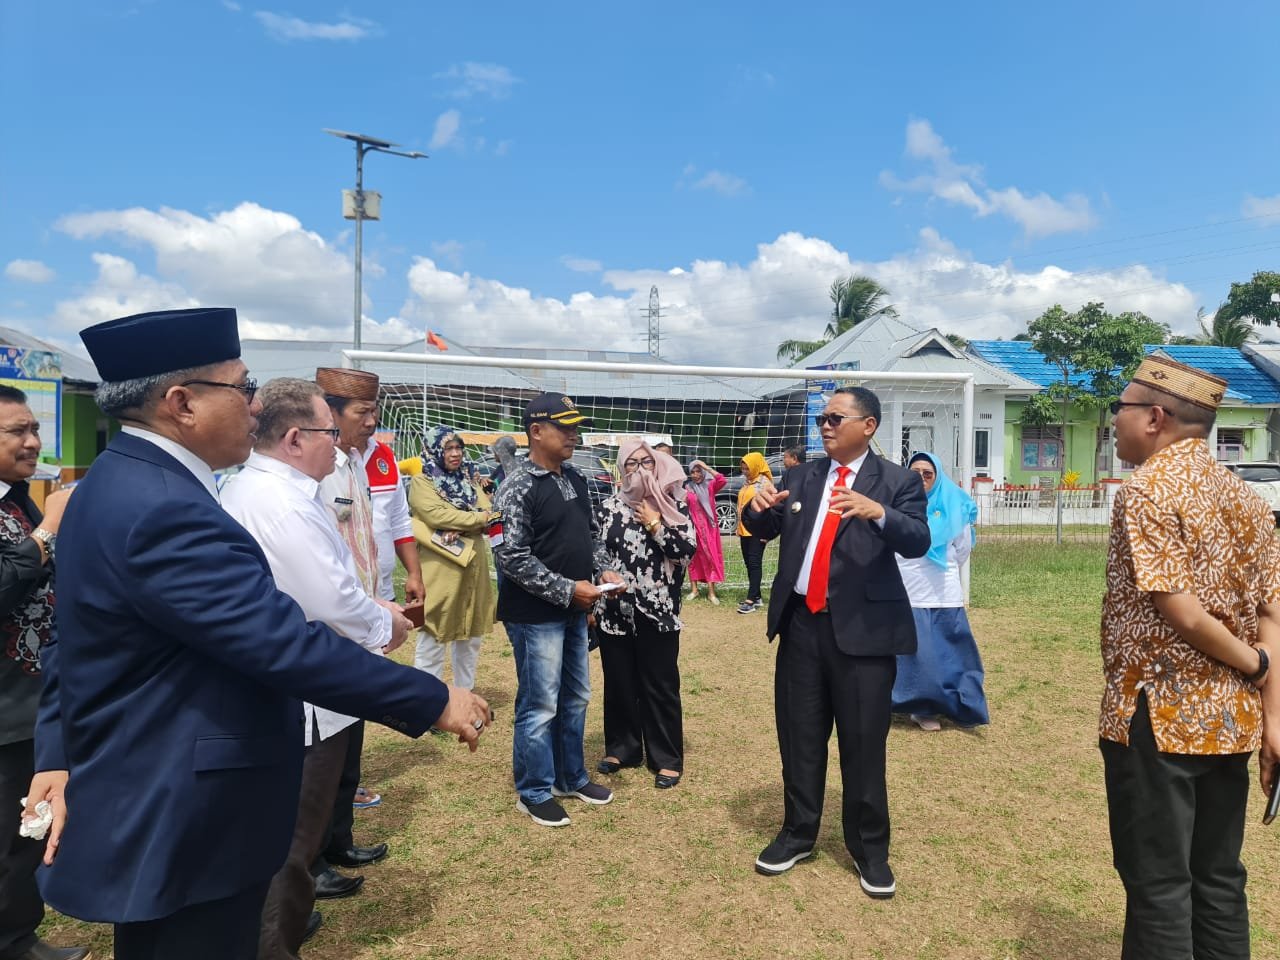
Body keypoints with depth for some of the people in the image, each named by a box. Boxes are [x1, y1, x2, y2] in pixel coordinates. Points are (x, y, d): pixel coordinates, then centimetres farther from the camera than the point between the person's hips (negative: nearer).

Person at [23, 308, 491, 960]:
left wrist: (59, 758, 8)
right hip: (186, 826, -10)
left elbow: (75, 639, 10)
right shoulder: (163, 508, -28)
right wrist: (433, 701, -25)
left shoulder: (118, 482, 6)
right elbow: (287, 646, -32)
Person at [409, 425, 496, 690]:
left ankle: (466, 695, 29)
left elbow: (488, 511, 3)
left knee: (471, 636, 15)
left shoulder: (465, 481, 15)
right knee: (433, 638, 0)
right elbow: (438, 515, -19)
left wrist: (458, 527, -15)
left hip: (472, 567, 7)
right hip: (440, 571, -7)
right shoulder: (421, 482, -4)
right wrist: (479, 518, -12)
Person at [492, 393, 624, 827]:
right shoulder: (518, 487, -17)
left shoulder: (574, 479, 8)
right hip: (536, 615, -8)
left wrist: (603, 570, 0)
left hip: (574, 611, 8)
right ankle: (534, 793, 21)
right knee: (540, 706, 2)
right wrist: (567, 590, -21)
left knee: (575, 698, 18)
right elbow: (511, 557, -22)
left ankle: (571, 777, 36)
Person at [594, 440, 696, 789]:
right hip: (614, 610, 3)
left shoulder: (674, 505, 0)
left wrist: (655, 525, -13)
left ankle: (667, 759, 17)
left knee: (660, 685, 4)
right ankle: (621, 748, 29)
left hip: (658, 611, -2)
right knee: (619, 682, 12)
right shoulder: (609, 507, 5)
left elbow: (688, 551, -8)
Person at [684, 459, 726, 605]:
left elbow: (722, 480, -21)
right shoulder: (688, 487, 6)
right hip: (693, 526, 2)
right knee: (693, 557, 8)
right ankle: (694, 589, 17)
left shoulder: (710, 485, -2)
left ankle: (711, 592, 0)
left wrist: (706, 467, -19)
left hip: (708, 527, -2)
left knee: (710, 556, -2)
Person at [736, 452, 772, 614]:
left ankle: (751, 600, -9)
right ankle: (756, 597, 19)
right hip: (745, 530, 9)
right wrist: (739, 527, 17)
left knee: (755, 563, -8)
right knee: (749, 563, 11)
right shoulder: (746, 482, 16)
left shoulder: (764, 482, -10)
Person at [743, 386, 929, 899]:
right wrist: (759, 507, -16)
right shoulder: (803, 475, 10)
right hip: (802, 624, 4)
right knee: (799, 736, 14)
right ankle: (798, 833, 31)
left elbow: (918, 542, -15)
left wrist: (878, 511, -34)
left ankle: (870, 850, 24)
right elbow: (765, 529, 7)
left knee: (863, 743, 6)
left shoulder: (897, 481, -2)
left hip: (863, 629, -4)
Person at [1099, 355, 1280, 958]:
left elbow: (1183, 615, -20)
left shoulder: (1146, 491, -15)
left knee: (1158, 883, 4)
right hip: (1230, 721, 8)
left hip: (1159, 716, -8)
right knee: (1218, 878, 17)